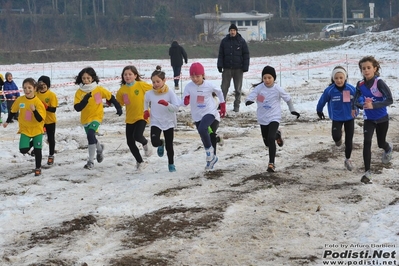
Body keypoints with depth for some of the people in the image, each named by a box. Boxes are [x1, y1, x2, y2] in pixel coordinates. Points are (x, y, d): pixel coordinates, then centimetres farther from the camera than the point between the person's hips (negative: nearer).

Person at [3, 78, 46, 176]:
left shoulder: (38, 102, -19)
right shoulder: (20, 100, -10)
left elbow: (40, 119, -22)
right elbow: (13, 111, 9)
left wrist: (34, 110, -37)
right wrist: (7, 121, 18)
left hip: (37, 130, -2)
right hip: (25, 129, 2)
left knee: (37, 150, 0)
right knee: (23, 150, -10)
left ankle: (38, 168, 22)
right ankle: (31, 143, 25)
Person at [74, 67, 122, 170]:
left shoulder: (99, 89, -10)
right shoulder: (79, 92, -8)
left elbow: (110, 97, 3)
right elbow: (77, 108, -15)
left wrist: (118, 107, 2)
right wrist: (85, 100, -30)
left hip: (96, 116, -4)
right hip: (85, 118, 4)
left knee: (90, 135, -26)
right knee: (91, 137, 22)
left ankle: (91, 161, -20)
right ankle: (99, 148, 57)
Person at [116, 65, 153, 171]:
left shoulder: (141, 85, -10)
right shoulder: (122, 90, 0)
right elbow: (118, 103, 9)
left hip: (142, 116, -5)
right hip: (130, 118, 5)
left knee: (137, 136, -26)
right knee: (130, 142, 5)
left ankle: (145, 144, 13)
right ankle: (140, 162, 25)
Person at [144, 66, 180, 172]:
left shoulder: (170, 93, -12)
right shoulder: (149, 93, -4)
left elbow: (176, 107, -17)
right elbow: (146, 102, 19)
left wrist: (167, 104, -33)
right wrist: (146, 110, 2)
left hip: (169, 123, -1)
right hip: (155, 122, 1)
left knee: (169, 145, 7)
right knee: (155, 142, -21)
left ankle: (171, 164, 30)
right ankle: (161, 144, 18)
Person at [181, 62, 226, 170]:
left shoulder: (208, 85, -12)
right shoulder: (189, 86, -10)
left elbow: (219, 92, 9)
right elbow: (184, 102, -13)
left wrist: (223, 106, 15)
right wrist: (185, 101, -37)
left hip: (210, 113, -3)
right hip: (198, 116, 3)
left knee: (202, 129, -30)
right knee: (207, 138, 12)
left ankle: (210, 152, -12)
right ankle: (212, 157, 32)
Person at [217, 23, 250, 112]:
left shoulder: (241, 41, 1)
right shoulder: (224, 41, 5)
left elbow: (246, 55, 2)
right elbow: (221, 54, 8)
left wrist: (245, 67, -6)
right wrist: (220, 65, -2)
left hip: (238, 68, -1)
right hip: (227, 68, 1)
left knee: (238, 89, 5)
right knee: (224, 87, -1)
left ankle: (236, 106, 12)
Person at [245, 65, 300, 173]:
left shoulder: (278, 89, -12)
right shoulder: (259, 88, -11)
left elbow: (288, 99, 3)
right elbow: (250, 96, -20)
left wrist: (292, 110, 10)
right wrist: (248, 101, -43)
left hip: (274, 117, -3)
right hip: (263, 118, 3)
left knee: (271, 139, -22)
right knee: (267, 142, 17)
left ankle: (271, 163, -13)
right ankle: (277, 135, 52)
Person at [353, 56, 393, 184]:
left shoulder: (379, 82, -23)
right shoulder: (360, 85, -10)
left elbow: (390, 100, -28)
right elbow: (356, 100, 4)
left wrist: (373, 105, -36)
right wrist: (355, 106, -18)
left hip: (382, 118, -2)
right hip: (369, 119, 2)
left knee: (381, 143, 16)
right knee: (367, 142, -17)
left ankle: (388, 149, 55)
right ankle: (367, 172, -11)